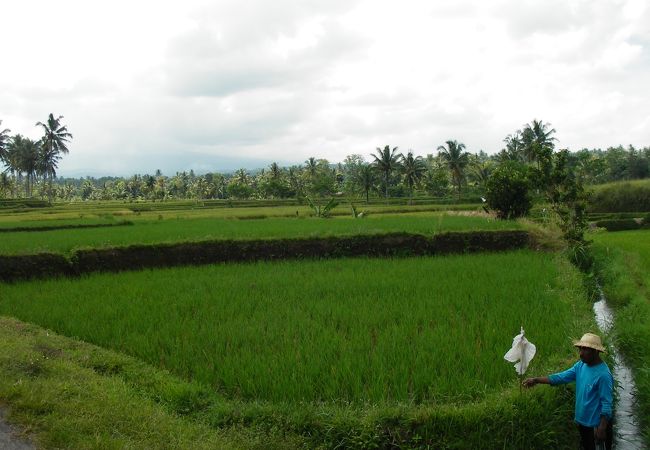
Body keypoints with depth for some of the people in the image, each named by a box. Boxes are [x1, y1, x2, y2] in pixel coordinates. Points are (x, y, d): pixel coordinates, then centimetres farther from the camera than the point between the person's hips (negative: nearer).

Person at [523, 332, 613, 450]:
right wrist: (536, 380, -8)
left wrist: (602, 429, -23)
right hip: (583, 422, 7)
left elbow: (606, 404, -23)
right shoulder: (580, 365, -2)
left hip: (598, 425, -7)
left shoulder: (603, 374, -25)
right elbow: (561, 377, 0)